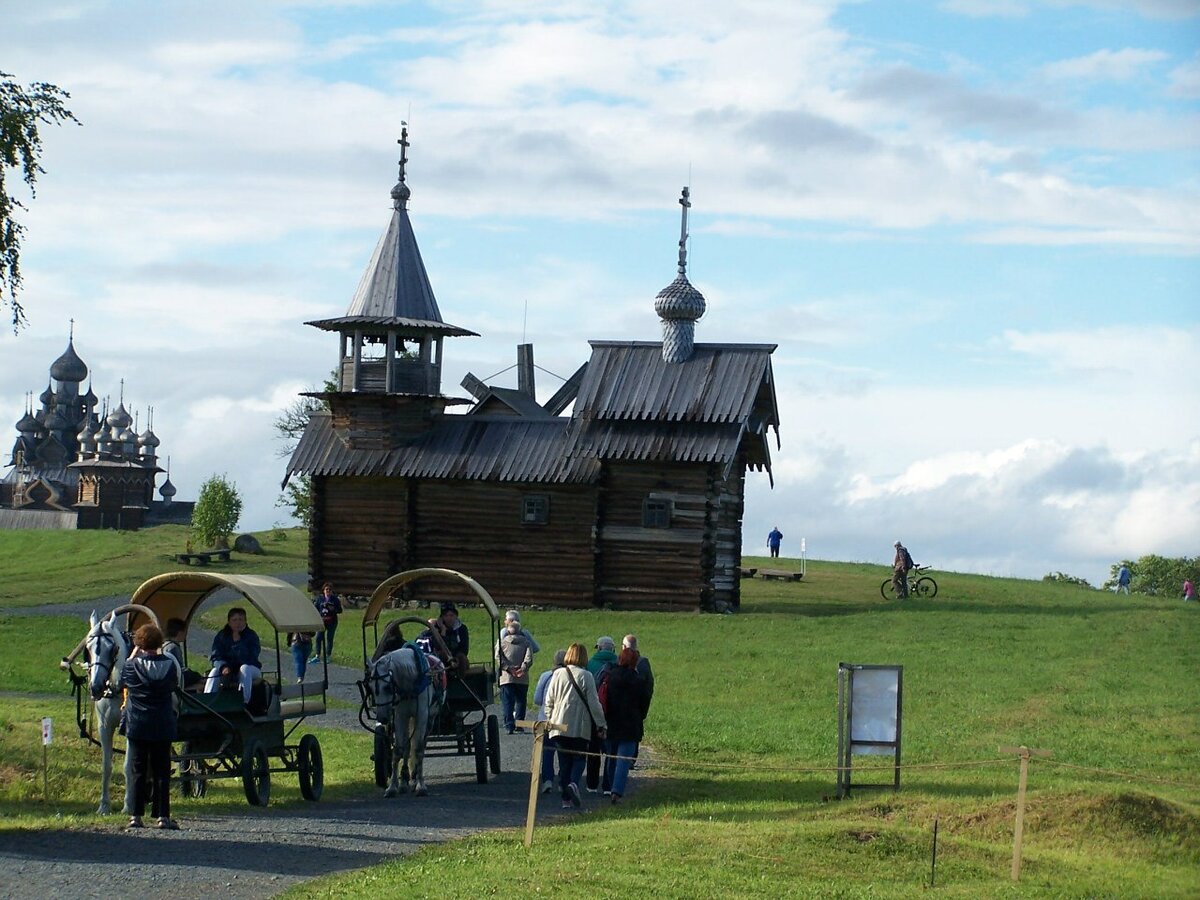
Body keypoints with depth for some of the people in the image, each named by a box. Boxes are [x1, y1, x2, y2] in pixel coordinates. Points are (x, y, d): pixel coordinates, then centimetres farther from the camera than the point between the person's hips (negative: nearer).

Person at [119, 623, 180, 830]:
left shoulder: (132, 665, -8)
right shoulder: (169, 665, -4)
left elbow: (122, 681, 11)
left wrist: (133, 655, 16)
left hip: (137, 726, 0)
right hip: (163, 727, 0)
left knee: (139, 772, 6)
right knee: (162, 772, 5)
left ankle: (136, 815, 5)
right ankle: (163, 815, 1)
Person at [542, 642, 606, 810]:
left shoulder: (557, 674, 4)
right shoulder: (586, 676, -7)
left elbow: (549, 701, 9)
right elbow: (594, 703, -6)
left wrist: (549, 720, 21)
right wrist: (601, 725, 1)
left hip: (559, 725, 3)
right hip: (580, 726, -3)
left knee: (564, 761, 8)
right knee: (579, 758, 6)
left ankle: (566, 799, 6)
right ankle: (573, 784, -22)